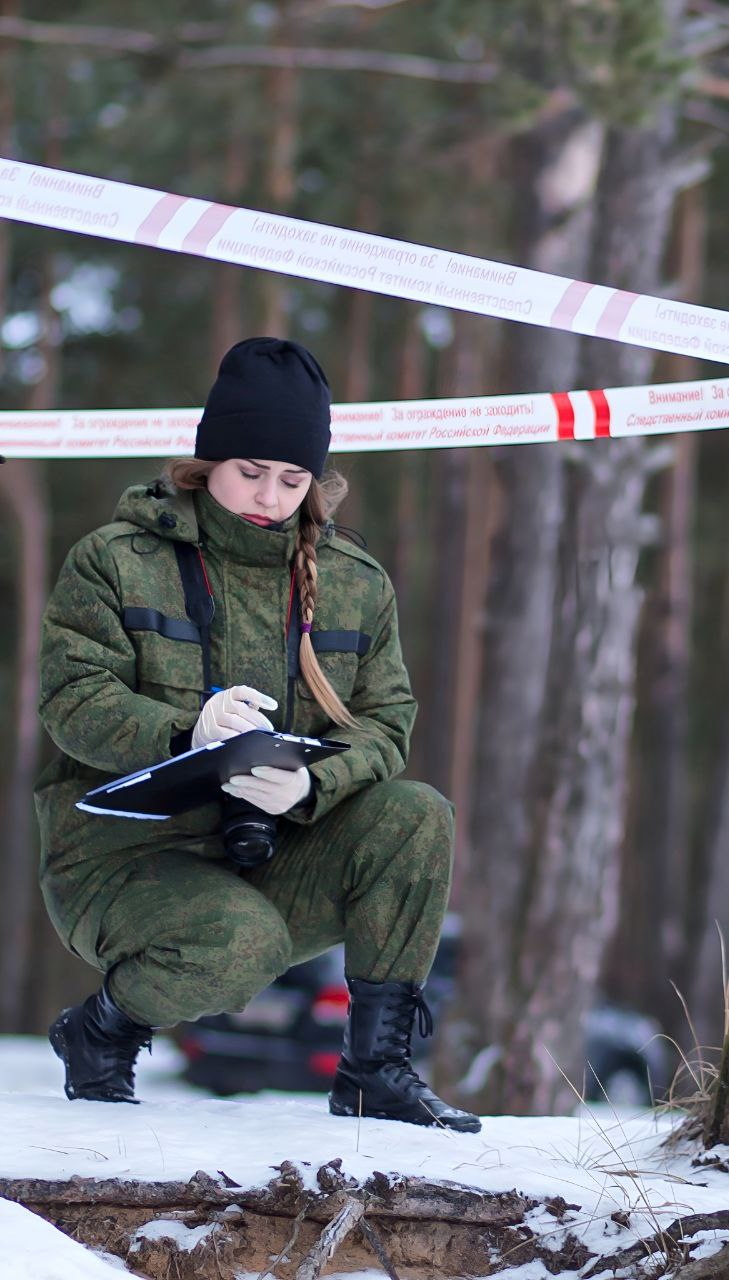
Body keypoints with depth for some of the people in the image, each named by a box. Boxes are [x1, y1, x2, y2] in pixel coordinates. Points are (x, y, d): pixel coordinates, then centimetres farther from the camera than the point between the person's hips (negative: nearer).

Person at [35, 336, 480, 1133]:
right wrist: (187, 734, -32)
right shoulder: (116, 561, -2)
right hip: (125, 858, -4)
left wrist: (311, 784, -23)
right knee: (242, 946, -35)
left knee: (417, 819, -21)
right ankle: (100, 1032, -3)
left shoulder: (356, 584, 9)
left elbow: (383, 727, 1)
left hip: (273, 869, 4)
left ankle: (377, 1067, -12)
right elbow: (74, 700, -12)